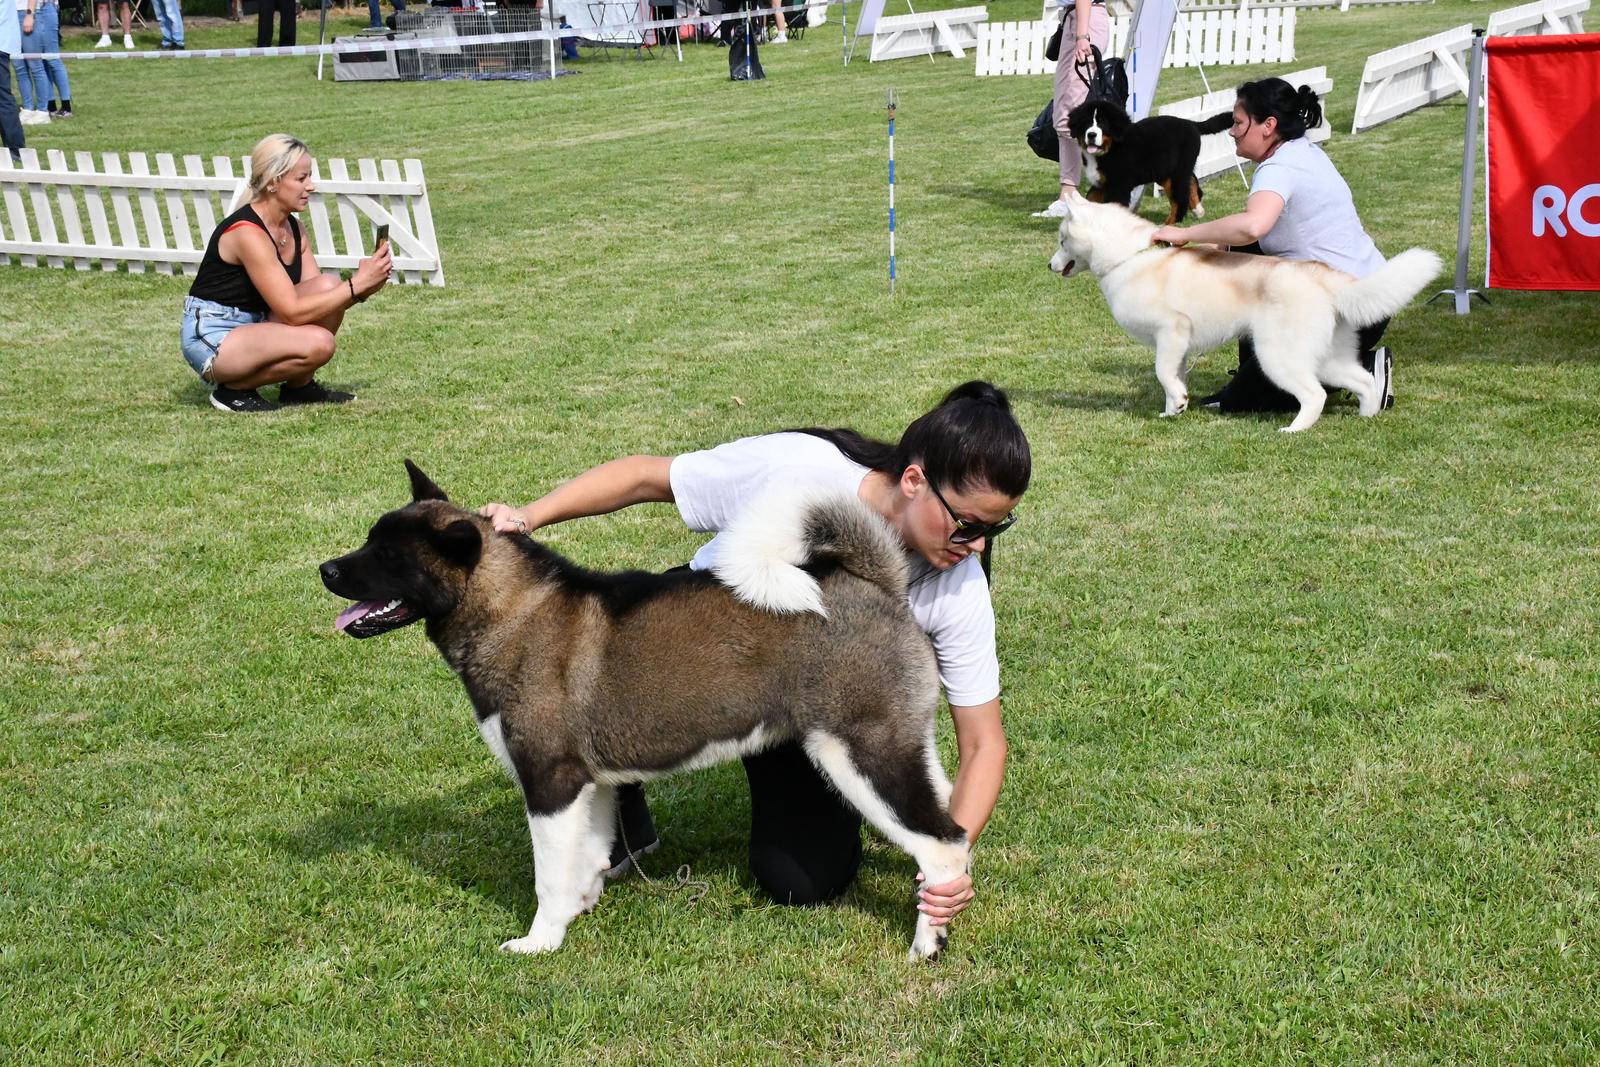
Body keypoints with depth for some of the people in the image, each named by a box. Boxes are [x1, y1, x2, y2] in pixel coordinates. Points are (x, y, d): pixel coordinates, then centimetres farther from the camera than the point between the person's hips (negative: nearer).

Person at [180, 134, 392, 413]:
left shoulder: (293, 228, 5)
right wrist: (356, 285, -23)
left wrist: (364, 288, -13)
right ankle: (233, 388, -7)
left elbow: (316, 298, 5)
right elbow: (292, 312, -26)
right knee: (318, 343, -29)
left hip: (254, 325, 9)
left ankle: (299, 386, 3)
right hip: (210, 338, -8)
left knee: (329, 286, -12)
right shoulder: (247, 232, -22)